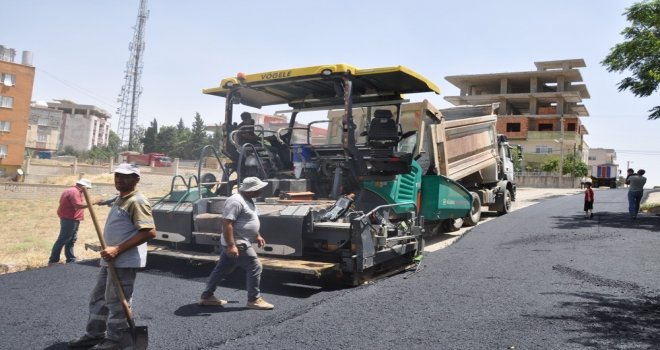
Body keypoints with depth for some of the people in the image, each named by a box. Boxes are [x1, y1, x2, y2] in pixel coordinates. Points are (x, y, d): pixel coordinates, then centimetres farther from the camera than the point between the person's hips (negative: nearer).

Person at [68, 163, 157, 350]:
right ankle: (95, 334, 34)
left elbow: (149, 232, -28)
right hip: (110, 260, 10)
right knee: (98, 298, 19)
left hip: (125, 262, -10)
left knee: (116, 302, 1)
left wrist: (118, 249, -27)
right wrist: (110, 250, 15)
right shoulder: (120, 199, 15)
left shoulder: (137, 201, -18)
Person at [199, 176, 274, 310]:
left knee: (222, 269, 15)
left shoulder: (247, 200, 11)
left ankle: (207, 296, 24)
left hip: (237, 243, 10)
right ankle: (254, 299, 6)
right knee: (255, 267, -5)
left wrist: (257, 236, 23)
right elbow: (227, 223, -26)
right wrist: (231, 245, -29)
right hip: (237, 244, -10)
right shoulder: (236, 201, -21)